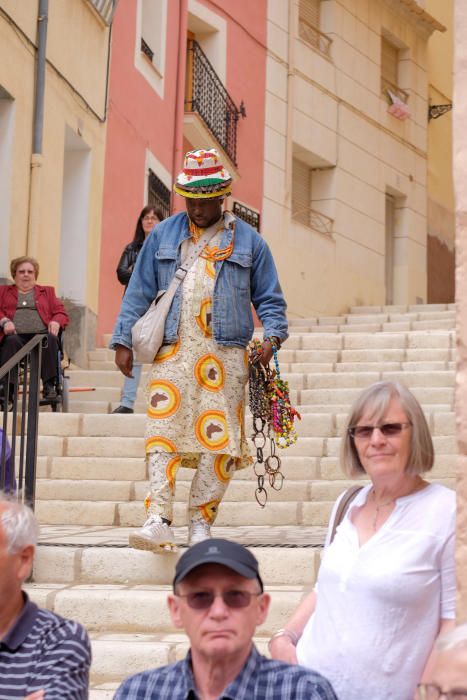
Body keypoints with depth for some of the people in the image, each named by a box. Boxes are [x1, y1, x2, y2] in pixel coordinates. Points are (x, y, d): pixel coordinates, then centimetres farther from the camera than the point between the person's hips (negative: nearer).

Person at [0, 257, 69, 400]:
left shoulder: (47, 292, 28)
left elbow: (62, 313, 17)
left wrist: (56, 322, -7)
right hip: (16, 334, -1)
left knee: (51, 339, -34)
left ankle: (49, 386, -39)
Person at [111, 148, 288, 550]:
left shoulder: (247, 240, 11)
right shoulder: (163, 236, 13)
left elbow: (269, 298, 11)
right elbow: (139, 293, 13)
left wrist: (273, 336, -6)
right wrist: (124, 341, 5)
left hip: (225, 355, 0)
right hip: (172, 351, 1)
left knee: (220, 439, -3)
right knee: (164, 433, -9)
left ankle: (201, 522, 8)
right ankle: (159, 521, -12)